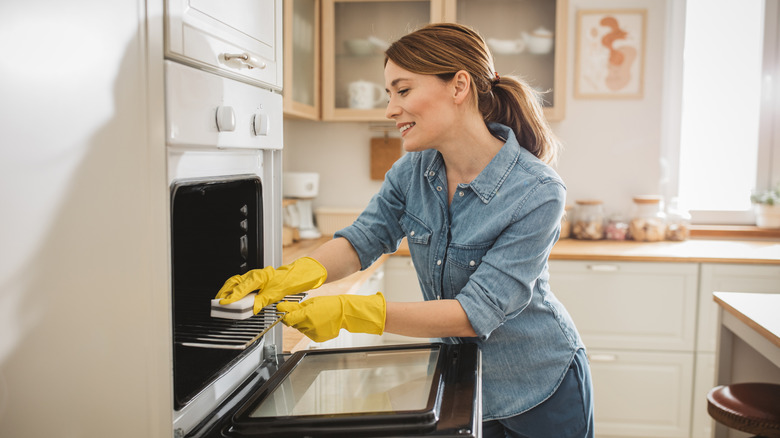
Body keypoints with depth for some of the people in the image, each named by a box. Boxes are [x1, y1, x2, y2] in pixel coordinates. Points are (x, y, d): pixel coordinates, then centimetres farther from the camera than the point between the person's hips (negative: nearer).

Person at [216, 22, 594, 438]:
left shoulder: (537, 193, -29)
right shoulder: (414, 169, -10)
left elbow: (477, 313, -31)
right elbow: (363, 238, -6)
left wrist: (352, 312, -37)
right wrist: (293, 275, -27)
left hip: (540, 387, -4)